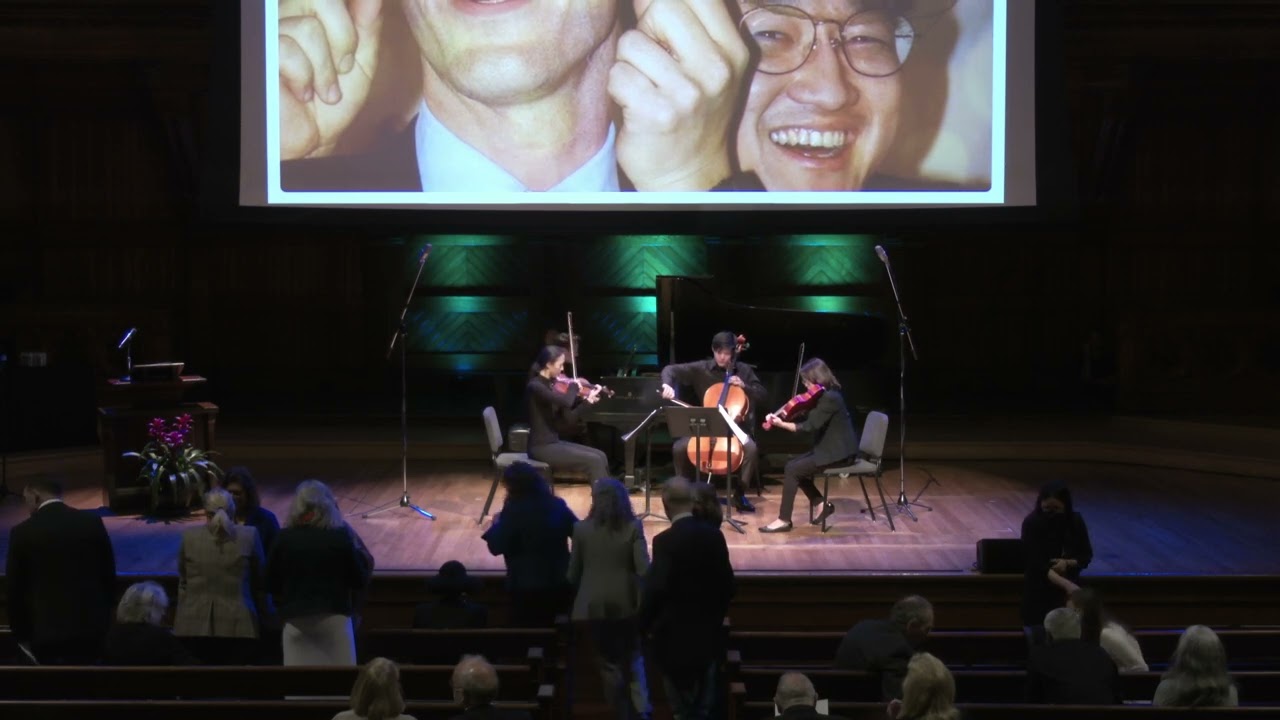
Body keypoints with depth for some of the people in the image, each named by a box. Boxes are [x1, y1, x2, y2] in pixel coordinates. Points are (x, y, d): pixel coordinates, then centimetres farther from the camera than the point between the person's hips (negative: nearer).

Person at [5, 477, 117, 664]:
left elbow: (15, 589, -1)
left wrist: (21, 635, 10)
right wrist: (105, 617, 16)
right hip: (91, 625, 3)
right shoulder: (93, 522, 0)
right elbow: (108, 575, 6)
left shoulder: (23, 532, -7)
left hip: (47, 628, -3)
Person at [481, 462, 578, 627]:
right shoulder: (557, 505, -1)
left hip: (526, 586, -4)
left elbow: (496, 547, -14)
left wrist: (497, 524, 2)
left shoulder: (513, 510, -15)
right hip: (558, 581, 5)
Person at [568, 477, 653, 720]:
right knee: (633, 659, 17)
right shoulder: (633, 527, -7)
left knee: (609, 663, 12)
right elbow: (643, 569, -13)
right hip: (625, 604, 0)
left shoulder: (582, 529, -4)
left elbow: (573, 572, 2)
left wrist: (581, 594, 20)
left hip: (594, 605, 0)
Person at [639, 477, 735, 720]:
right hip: (708, 632, 5)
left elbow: (656, 588, -21)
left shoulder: (665, 541, -18)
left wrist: (644, 624, -6)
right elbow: (727, 583, 5)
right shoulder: (714, 535, -1)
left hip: (675, 634, -5)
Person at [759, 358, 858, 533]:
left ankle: (784, 520, -8)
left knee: (792, 470, -14)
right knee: (793, 464, 9)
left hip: (838, 453, -10)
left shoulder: (829, 398, -21)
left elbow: (810, 426, -26)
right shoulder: (825, 395, 10)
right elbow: (809, 420, 11)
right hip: (830, 449, 10)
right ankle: (822, 504, 12)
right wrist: (779, 417, -2)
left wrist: (781, 424, -26)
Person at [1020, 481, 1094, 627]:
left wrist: (1068, 563, -19)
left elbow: (1086, 555, 4)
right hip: (1039, 592, -2)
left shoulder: (1075, 520, -3)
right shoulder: (1031, 523, -14)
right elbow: (1034, 562, -20)